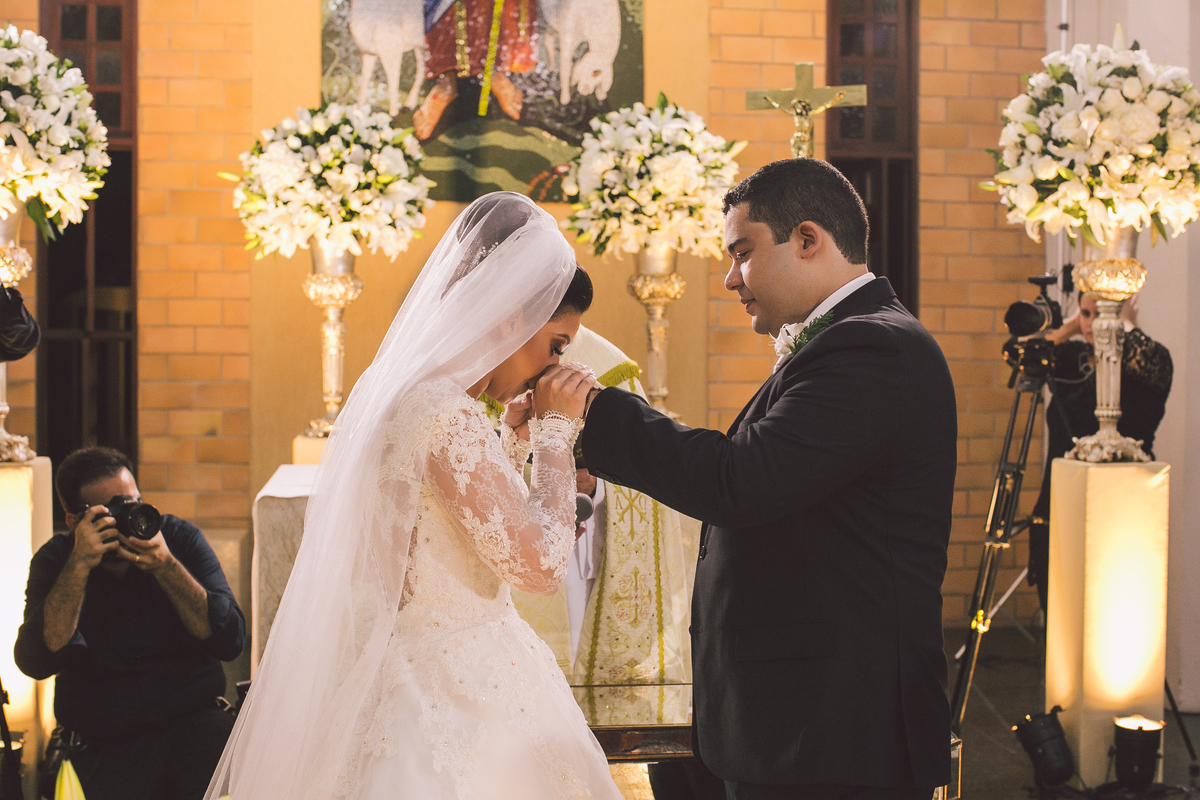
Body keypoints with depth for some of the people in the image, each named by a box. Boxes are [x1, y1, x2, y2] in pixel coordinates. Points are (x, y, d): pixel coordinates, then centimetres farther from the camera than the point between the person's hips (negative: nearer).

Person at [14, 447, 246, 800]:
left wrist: (166, 567, -18)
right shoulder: (55, 561, 2)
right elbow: (36, 662, -15)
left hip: (195, 723, 1)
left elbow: (230, 641, -8)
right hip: (105, 747, 0)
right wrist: (80, 565, -19)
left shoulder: (180, 538, 2)